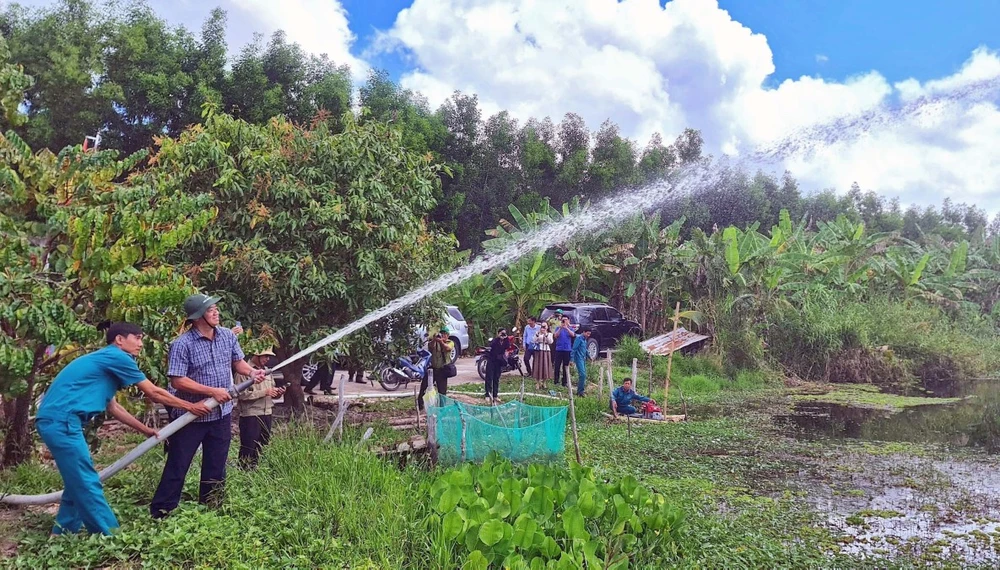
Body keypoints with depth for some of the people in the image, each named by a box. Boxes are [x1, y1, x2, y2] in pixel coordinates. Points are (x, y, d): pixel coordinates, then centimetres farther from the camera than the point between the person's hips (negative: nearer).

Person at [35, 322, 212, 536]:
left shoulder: (104, 361, 22)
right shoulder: (116, 357, -6)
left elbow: (111, 407, 30)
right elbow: (153, 393, -1)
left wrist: (145, 429, 34)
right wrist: (190, 406, 9)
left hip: (55, 420, 10)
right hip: (61, 421, -10)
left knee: (79, 482, 18)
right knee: (87, 484, -5)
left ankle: (63, 534, 27)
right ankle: (110, 537, 0)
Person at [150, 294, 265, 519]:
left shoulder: (228, 336, 0)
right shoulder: (182, 344, -19)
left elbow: (237, 362, 12)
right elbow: (177, 381, -22)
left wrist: (251, 372, -10)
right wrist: (212, 391, -23)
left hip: (221, 414, 6)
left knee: (216, 465, 15)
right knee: (177, 466, 4)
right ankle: (160, 512, 17)